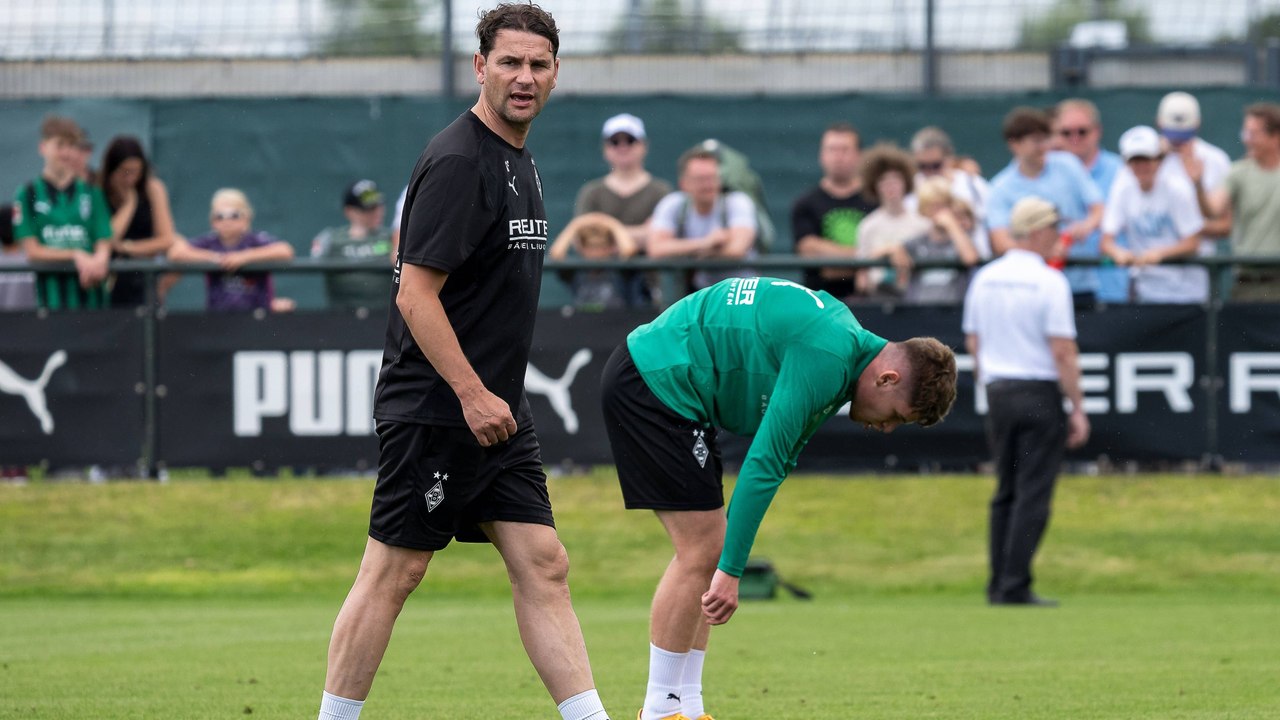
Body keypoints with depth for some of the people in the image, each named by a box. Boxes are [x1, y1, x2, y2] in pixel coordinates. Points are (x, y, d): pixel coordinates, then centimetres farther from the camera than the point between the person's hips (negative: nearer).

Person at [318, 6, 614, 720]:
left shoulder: (519, 160, 15)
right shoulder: (457, 162, -15)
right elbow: (415, 293, -19)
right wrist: (472, 394, -21)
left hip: (497, 408, 9)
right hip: (434, 411, -9)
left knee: (543, 566, 4)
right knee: (393, 572, -3)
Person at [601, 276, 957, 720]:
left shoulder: (842, 330, 11)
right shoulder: (827, 361, -21)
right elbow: (764, 463, -24)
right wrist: (731, 571, -23)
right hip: (654, 384, -11)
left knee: (709, 549, 9)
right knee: (702, 551, -10)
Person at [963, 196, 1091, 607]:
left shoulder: (984, 278, 8)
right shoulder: (1049, 281, -11)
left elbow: (973, 343, 13)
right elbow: (1063, 351, -14)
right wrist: (1078, 409, -10)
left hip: (998, 392, 6)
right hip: (1040, 395, -6)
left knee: (1006, 492, 14)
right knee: (1033, 493, -3)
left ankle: (999, 586, 13)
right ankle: (1015, 587, -7)